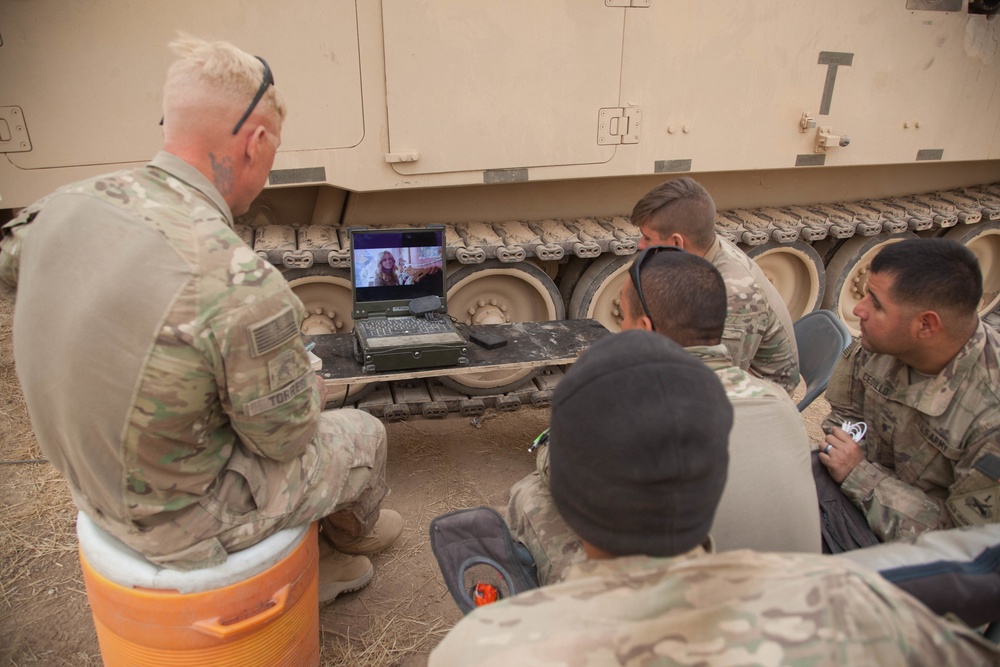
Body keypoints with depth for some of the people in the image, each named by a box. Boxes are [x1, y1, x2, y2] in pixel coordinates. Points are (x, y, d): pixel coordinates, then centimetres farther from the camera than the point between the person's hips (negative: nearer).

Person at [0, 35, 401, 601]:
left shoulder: (67, 204, -13)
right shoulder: (243, 287, -37)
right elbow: (284, 436, -21)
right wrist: (312, 388, 2)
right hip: (184, 525, -6)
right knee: (363, 433, 15)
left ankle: (311, 570, 45)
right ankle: (356, 531, 50)